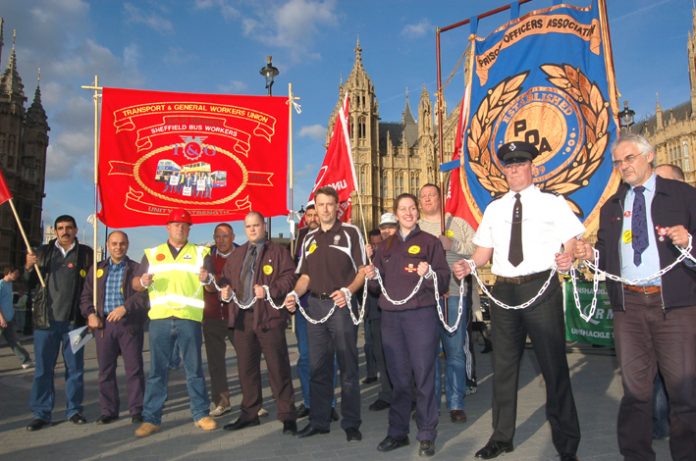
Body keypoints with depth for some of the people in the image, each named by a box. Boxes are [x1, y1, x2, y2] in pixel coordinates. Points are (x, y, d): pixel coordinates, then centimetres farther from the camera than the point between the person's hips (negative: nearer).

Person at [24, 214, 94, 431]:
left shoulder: (86, 253, 4)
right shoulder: (44, 252, 9)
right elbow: (29, 285, 9)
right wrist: (29, 267, -9)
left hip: (74, 320, -1)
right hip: (46, 319, 1)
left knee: (75, 368, 7)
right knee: (43, 369, 5)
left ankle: (74, 410, 18)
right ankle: (41, 413, 14)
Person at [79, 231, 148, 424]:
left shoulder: (136, 269, 3)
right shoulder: (96, 269, 15)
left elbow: (143, 294, -8)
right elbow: (86, 296, 15)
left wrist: (125, 307, -22)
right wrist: (90, 314, -3)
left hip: (129, 324, -3)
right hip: (103, 324, 3)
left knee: (134, 369, 0)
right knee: (105, 370, 8)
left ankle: (136, 410, 9)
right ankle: (108, 410, 20)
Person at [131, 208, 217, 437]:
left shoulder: (200, 252, 11)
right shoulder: (152, 254, 15)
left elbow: (212, 285, 6)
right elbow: (135, 283, 14)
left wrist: (206, 279, -17)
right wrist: (143, 282, -9)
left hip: (189, 318, -1)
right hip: (159, 318, 1)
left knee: (194, 369, 4)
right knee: (157, 370, 5)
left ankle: (201, 415, 14)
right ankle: (151, 418, 13)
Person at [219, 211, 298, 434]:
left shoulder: (278, 252, 2)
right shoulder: (236, 254, 19)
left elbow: (289, 278, -6)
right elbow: (227, 278, 22)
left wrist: (269, 290, -19)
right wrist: (225, 290, 0)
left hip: (269, 316, -5)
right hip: (242, 316, 5)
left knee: (278, 368, -3)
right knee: (246, 367, 12)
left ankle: (287, 416, 6)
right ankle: (249, 413, 26)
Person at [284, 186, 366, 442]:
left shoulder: (350, 232, -1)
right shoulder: (309, 238, 15)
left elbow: (362, 270, -4)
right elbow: (306, 276, 16)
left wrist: (348, 291, -21)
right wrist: (294, 294, -2)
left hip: (341, 305, -5)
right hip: (315, 305, 5)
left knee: (348, 367, 2)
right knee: (318, 367, 11)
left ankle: (351, 423, 12)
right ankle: (319, 420, 22)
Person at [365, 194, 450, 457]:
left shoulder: (430, 242, 4)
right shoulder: (386, 247, 16)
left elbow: (444, 280, -2)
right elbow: (377, 286, 17)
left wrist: (428, 273, -21)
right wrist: (371, 277, -3)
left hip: (421, 315, -3)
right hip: (390, 317, 4)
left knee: (423, 376, -1)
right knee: (398, 377, 9)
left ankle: (427, 436, 10)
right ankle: (397, 432, 19)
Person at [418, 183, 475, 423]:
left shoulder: (458, 224, 11)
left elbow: (478, 248, -1)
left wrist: (453, 245, -12)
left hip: (454, 295, -1)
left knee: (455, 351, 2)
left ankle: (456, 404, 13)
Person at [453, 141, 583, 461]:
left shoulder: (552, 203, 2)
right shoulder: (494, 209, 14)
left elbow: (572, 240, -4)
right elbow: (484, 249, 14)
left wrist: (568, 257, -26)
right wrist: (468, 266, -5)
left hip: (541, 288, -4)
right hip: (504, 290, 5)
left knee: (553, 364, 2)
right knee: (503, 365, 14)